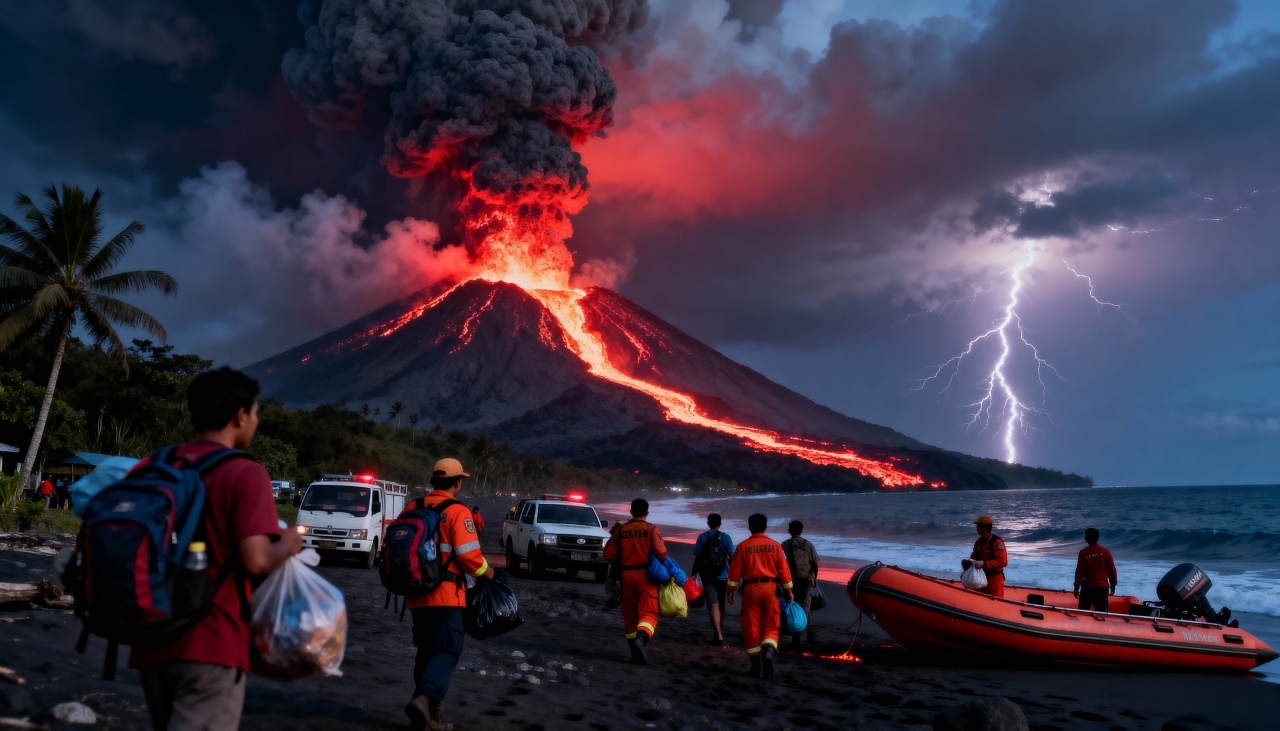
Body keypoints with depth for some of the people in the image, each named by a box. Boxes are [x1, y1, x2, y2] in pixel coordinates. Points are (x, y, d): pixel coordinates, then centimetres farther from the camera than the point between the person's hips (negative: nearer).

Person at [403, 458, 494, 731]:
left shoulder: (410, 509, 7)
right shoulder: (457, 512, -11)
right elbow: (469, 556, -16)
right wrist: (487, 572, 3)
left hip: (416, 595, 6)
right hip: (445, 595, -6)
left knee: (426, 651, 16)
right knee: (447, 651, -2)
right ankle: (424, 697, -23)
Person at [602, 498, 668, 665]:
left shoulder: (621, 530, 6)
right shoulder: (651, 529, -3)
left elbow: (609, 554, 6)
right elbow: (661, 553, -13)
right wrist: (662, 564, 7)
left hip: (627, 575, 3)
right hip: (646, 574, -3)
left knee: (629, 614, 12)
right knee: (648, 612, -2)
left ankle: (636, 653, 15)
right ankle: (641, 639, -29)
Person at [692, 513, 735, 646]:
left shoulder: (702, 537, -1)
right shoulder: (726, 538, -2)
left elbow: (696, 556, -3)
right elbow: (732, 557, -5)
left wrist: (695, 573, 6)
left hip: (707, 576, -1)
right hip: (723, 576, 1)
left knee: (713, 605, -7)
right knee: (721, 605, 18)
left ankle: (718, 635, -21)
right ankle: (719, 631, 35)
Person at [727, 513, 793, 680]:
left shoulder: (743, 546, -2)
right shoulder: (775, 546, 2)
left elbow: (735, 571, -2)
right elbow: (784, 571, 1)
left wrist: (731, 591, 7)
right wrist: (788, 591, 10)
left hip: (751, 588, -1)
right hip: (770, 588, 1)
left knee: (751, 628, 7)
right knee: (770, 626, 9)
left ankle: (756, 666, 10)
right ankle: (768, 652, -19)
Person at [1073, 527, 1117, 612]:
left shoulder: (1083, 552, -6)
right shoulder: (1105, 552, -1)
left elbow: (1079, 571, -6)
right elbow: (1112, 570, 3)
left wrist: (1076, 587, 2)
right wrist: (1113, 585, 17)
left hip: (1087, 587, -1)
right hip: (1102, 587, 1)